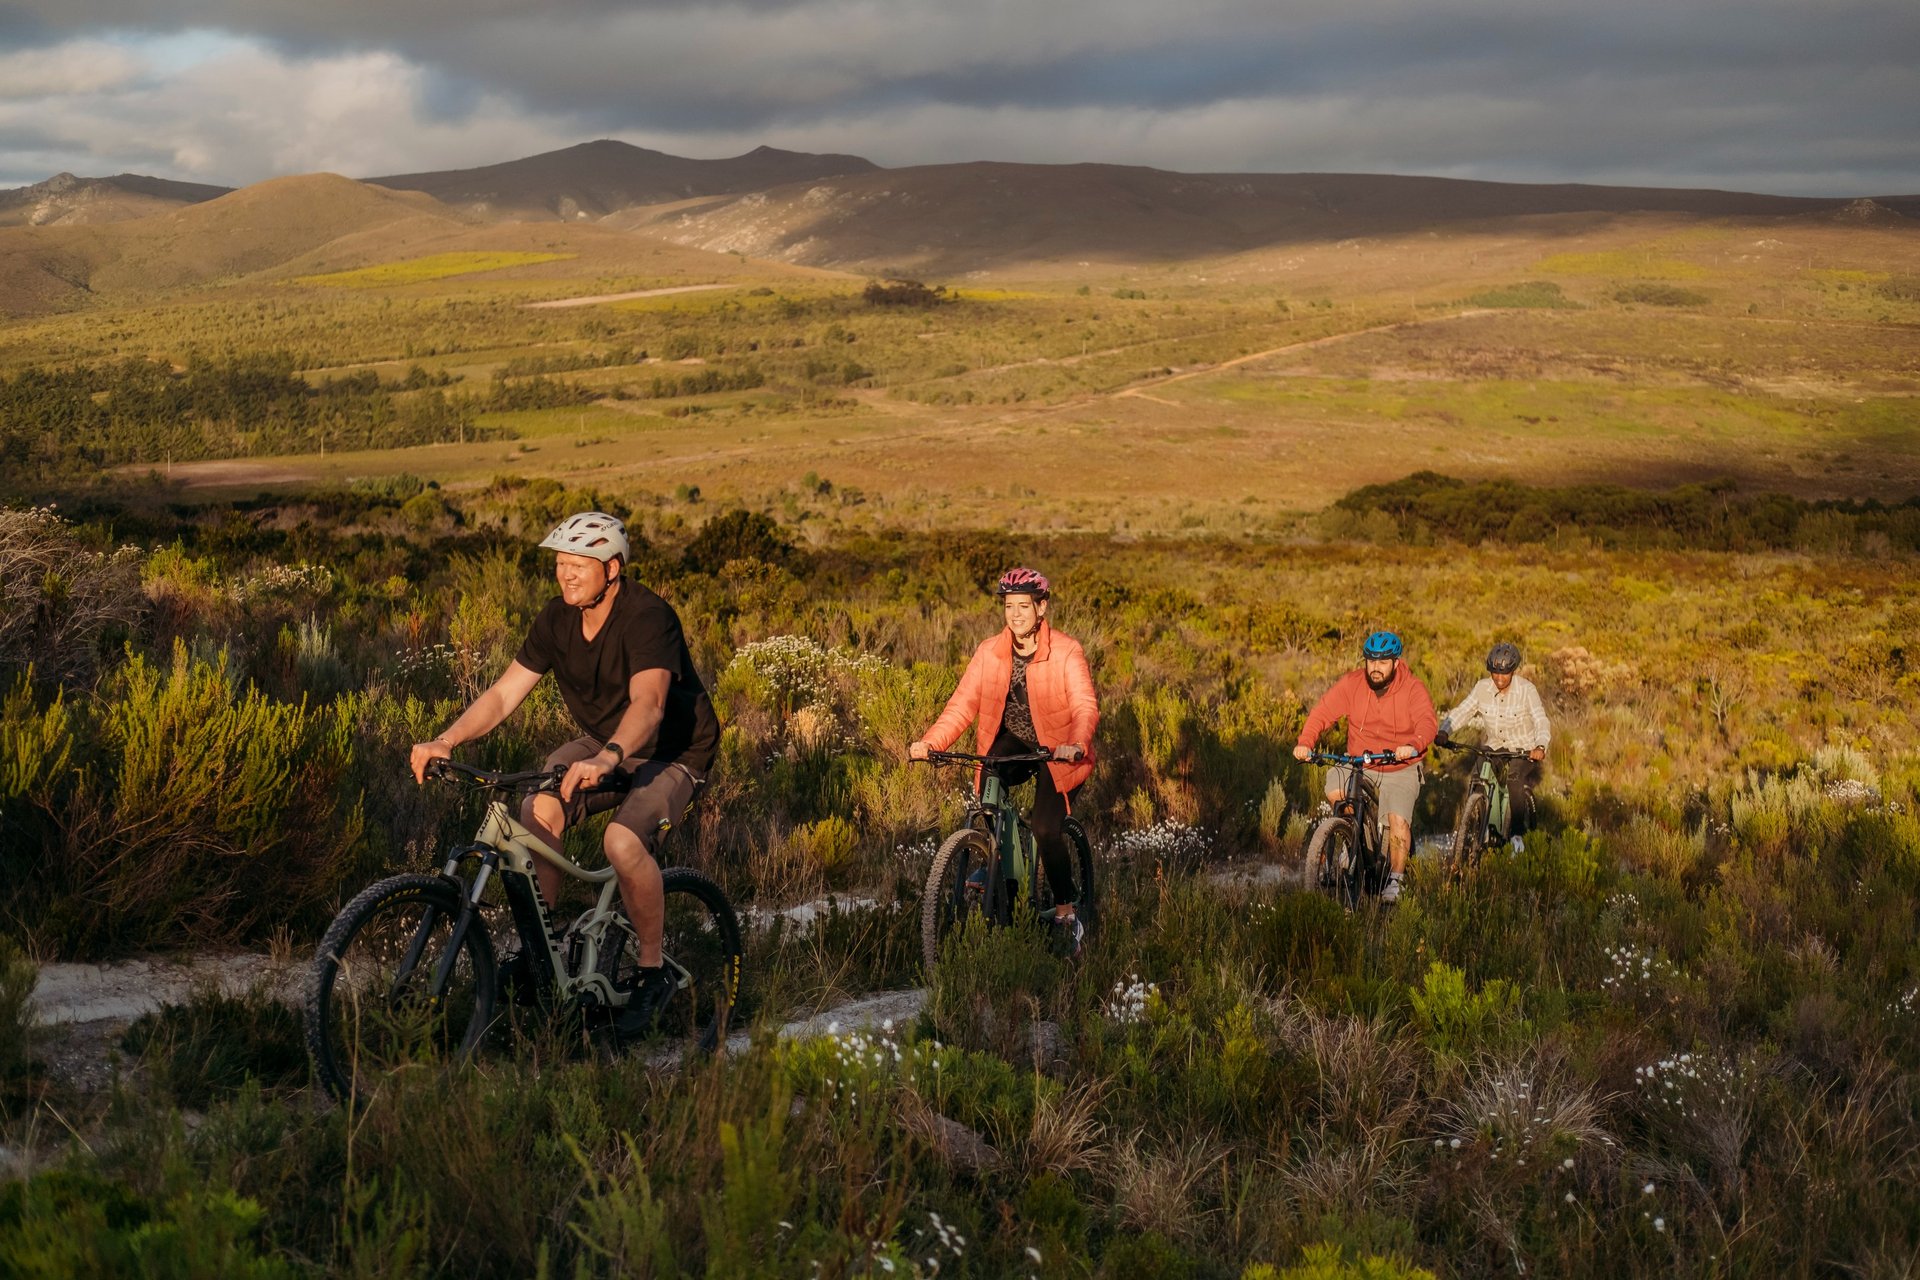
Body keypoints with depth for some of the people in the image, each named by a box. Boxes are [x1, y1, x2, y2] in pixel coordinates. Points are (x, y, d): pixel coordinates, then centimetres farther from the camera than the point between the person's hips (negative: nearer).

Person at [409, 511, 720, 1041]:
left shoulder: (647, 617, -27)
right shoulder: (558, 618, -7)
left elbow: (648, 703, -42)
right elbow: (504, 693, -9)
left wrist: (606, 759, -61)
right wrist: (445, 741, -25)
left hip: (673, 753, -6)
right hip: (601, 743, 6)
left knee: (623, 840, -32)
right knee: (537, 810, -22)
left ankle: (653, 974, -12)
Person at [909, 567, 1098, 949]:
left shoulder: (1066, 652, -14)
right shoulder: (990, 652, -5)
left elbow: (1085, 706, -26)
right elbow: (963, 703, -12)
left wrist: (1076, 745, -47)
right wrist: (930, 742, -28)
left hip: (1057, 752, -3)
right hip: (1011, 742, 3)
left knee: (1045, 829, -20)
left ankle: (1066, 913, 2)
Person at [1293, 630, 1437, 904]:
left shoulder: (1413, 689, -13)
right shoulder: (1352, 683, -8)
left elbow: (1426, 723, -28)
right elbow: (1323, 711, -16)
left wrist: (1412, 746, -50)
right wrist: (1305, 742, -34)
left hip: (1400, 770, -2)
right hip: (1358, 765, 2)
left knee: (1398, 821, -20)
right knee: (1334, 787, -25)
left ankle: (1395, 880, 1)